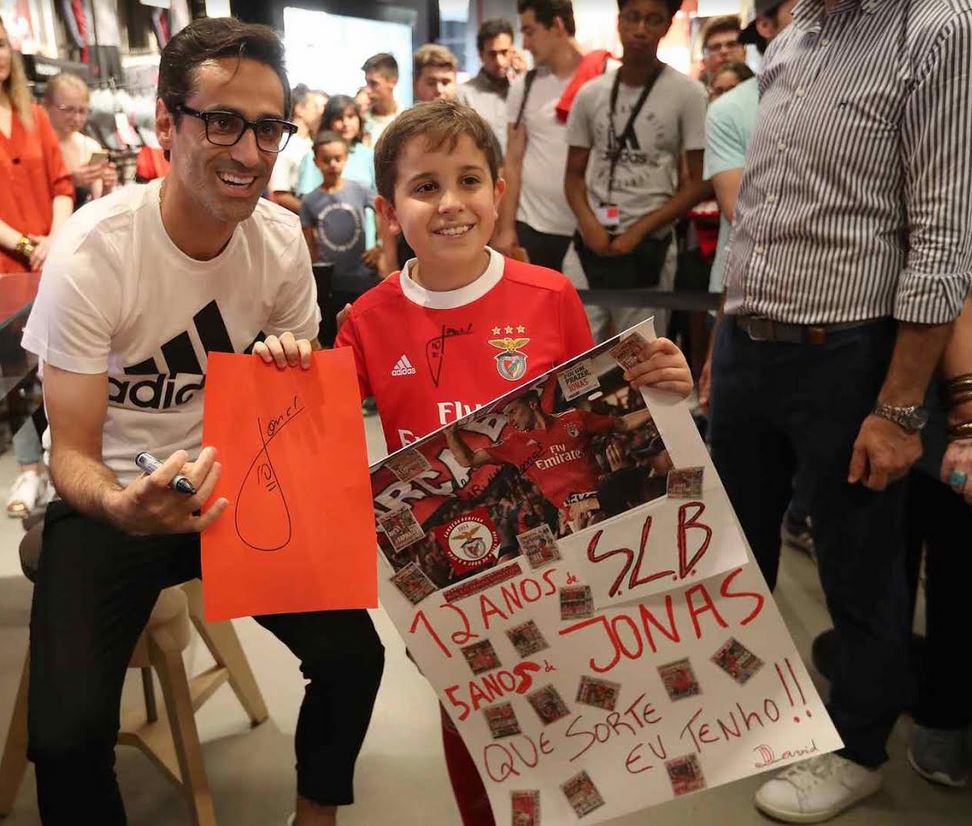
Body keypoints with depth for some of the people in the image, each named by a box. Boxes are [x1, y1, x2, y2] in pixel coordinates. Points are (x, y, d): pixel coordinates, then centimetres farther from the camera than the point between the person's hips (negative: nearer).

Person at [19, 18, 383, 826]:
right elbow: (72, 454, -16)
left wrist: (294, 377, -19)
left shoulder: (283, 239, -8)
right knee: (67, 735, -20)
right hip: (110, 503, -3)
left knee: (355, 657, -9)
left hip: (235, 489, 4)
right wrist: (123, 508, -39)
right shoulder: (91, 252, -21)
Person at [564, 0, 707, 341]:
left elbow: (698, 183, -3)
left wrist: (638, 230, -10)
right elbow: (574, 174, 12)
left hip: (648, 247, -3)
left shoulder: (688, 94, -3)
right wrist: (588, 223, -8)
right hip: (589, 243, 3)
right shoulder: (590, 94, 7)